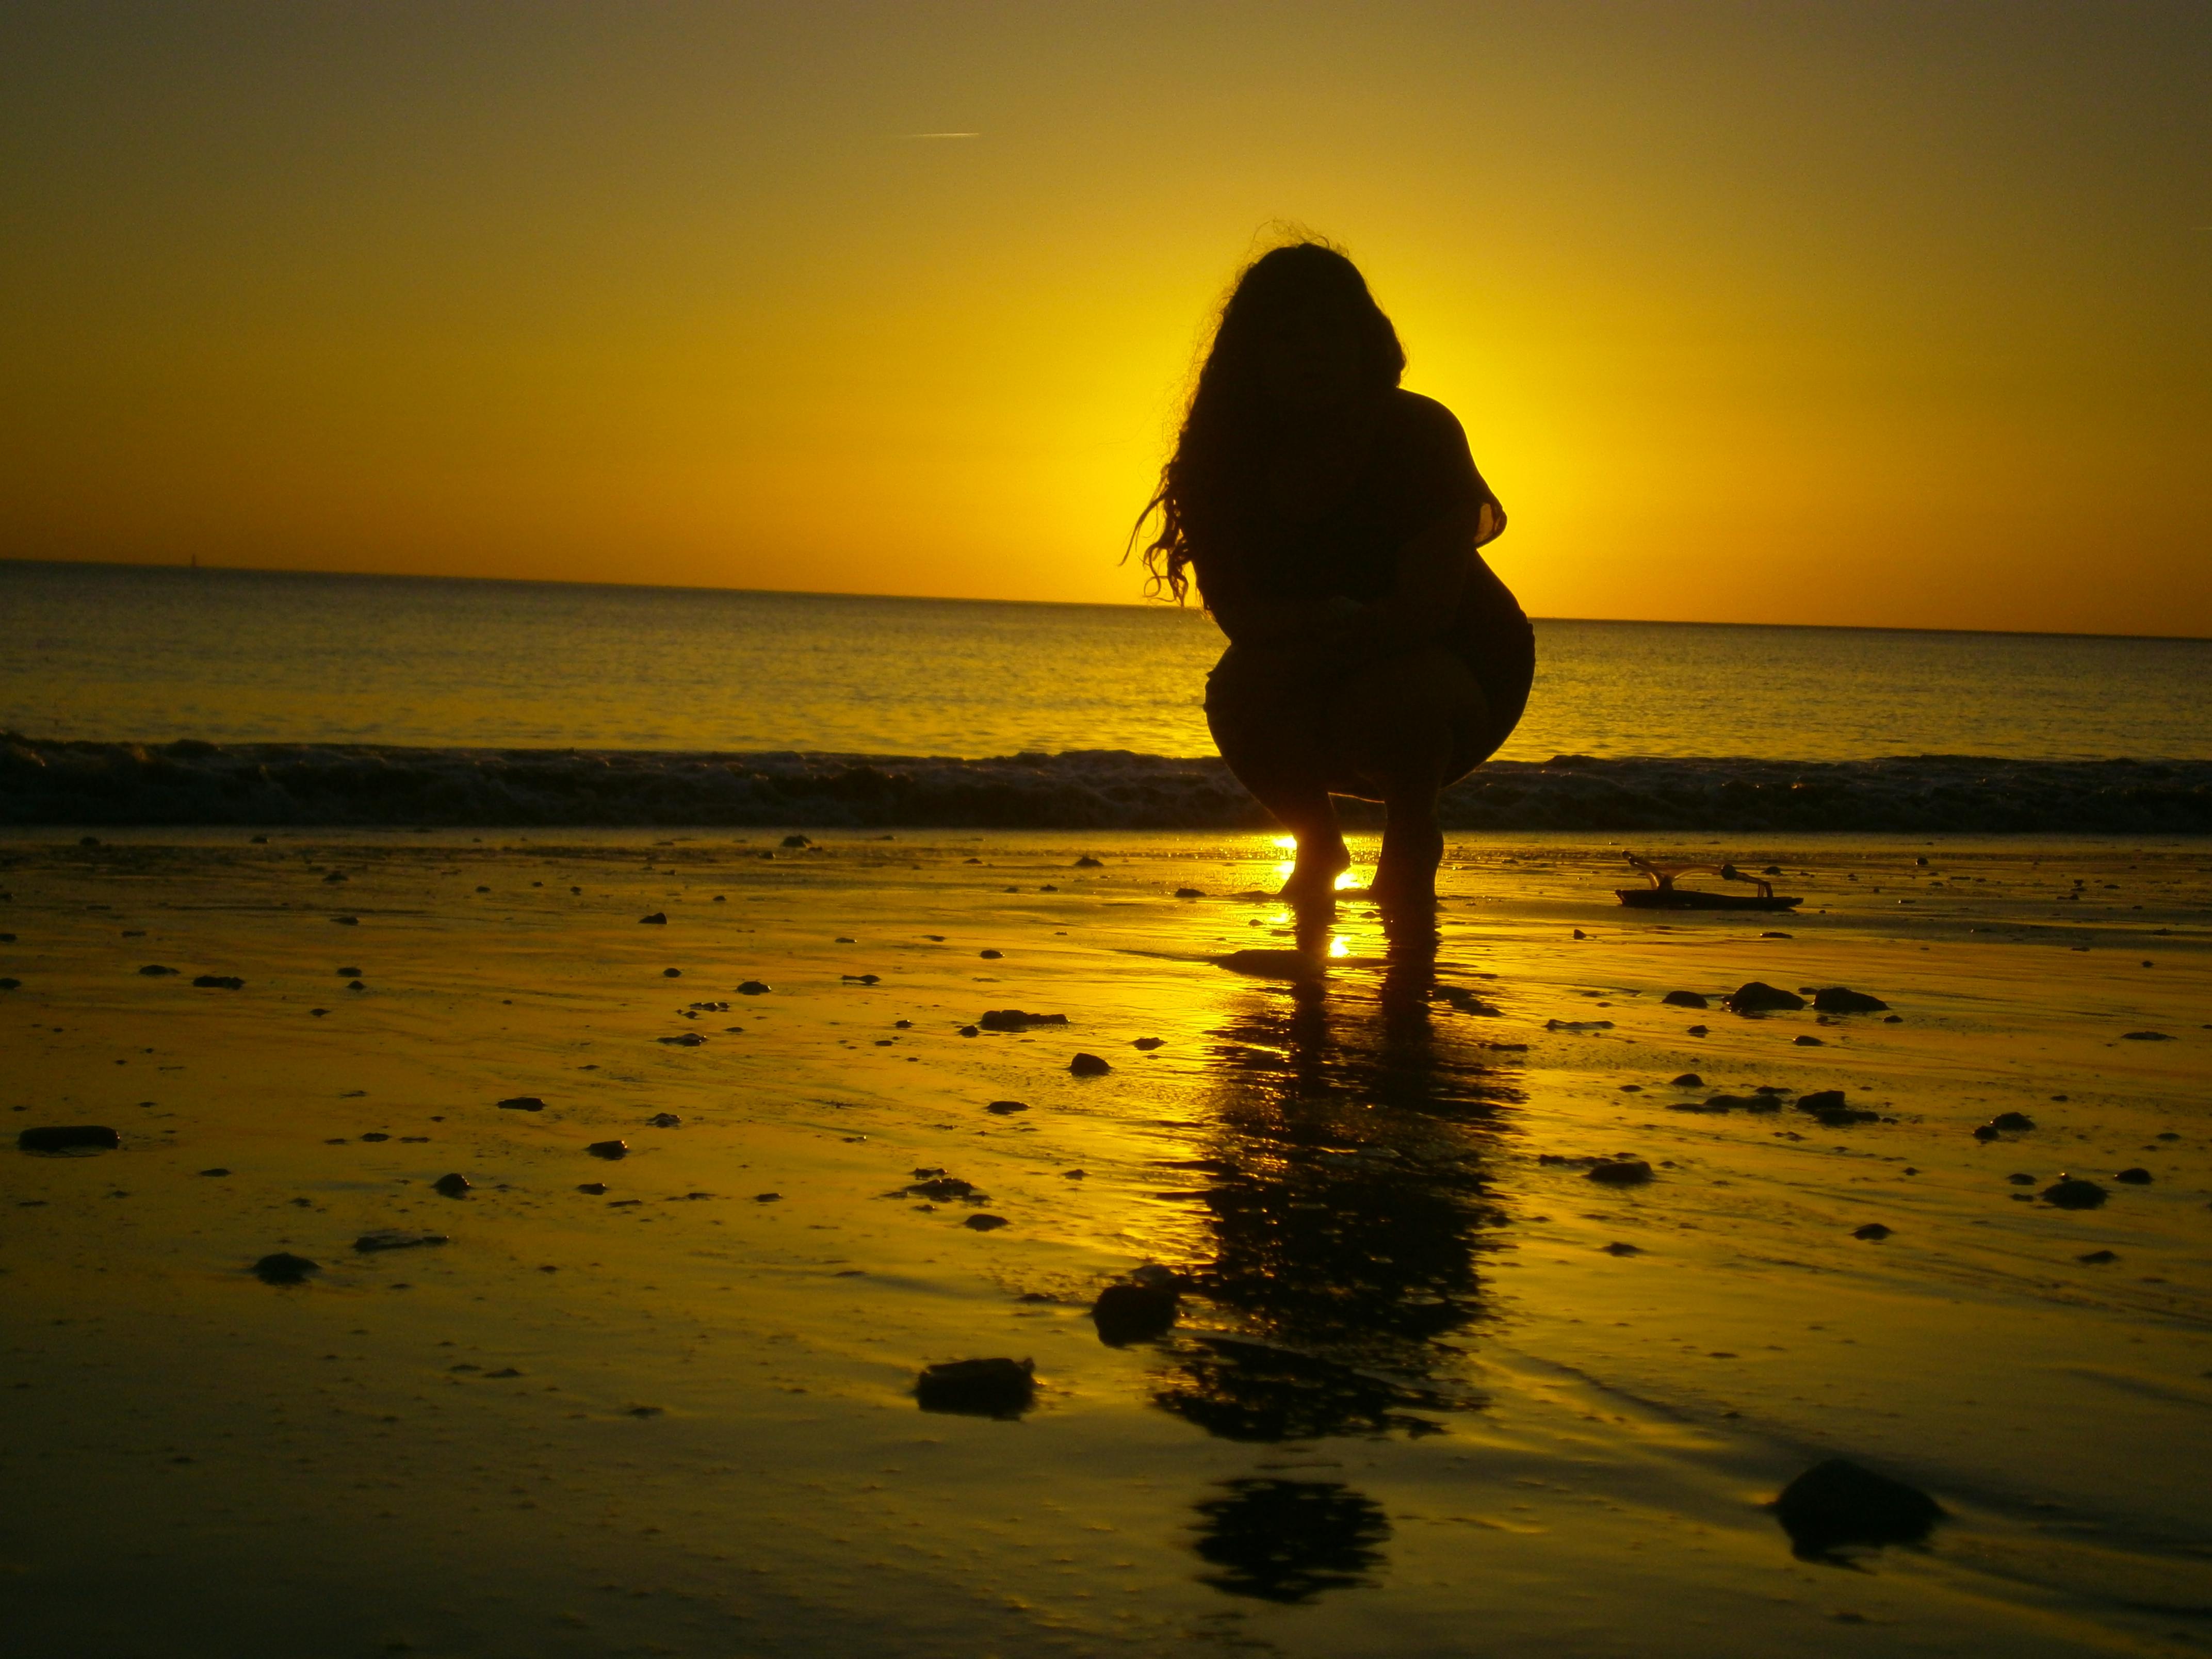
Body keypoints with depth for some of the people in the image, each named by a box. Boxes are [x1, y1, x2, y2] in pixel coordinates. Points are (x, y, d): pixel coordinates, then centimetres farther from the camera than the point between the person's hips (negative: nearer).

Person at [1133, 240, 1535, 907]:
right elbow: (1237, 613, -17)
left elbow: (1427, 609, -25)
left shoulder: (1420, 433, -20)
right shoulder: (1225, 456, -11)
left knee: (1390, 696, -38)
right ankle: (1317, 845, 0)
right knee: (1237, 691, -28)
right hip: (1325, 684, 4)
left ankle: (1411, 851, -8)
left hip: (1461, 675, -4)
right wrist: (1326, 620, -36)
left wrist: (1298, 646, -29)